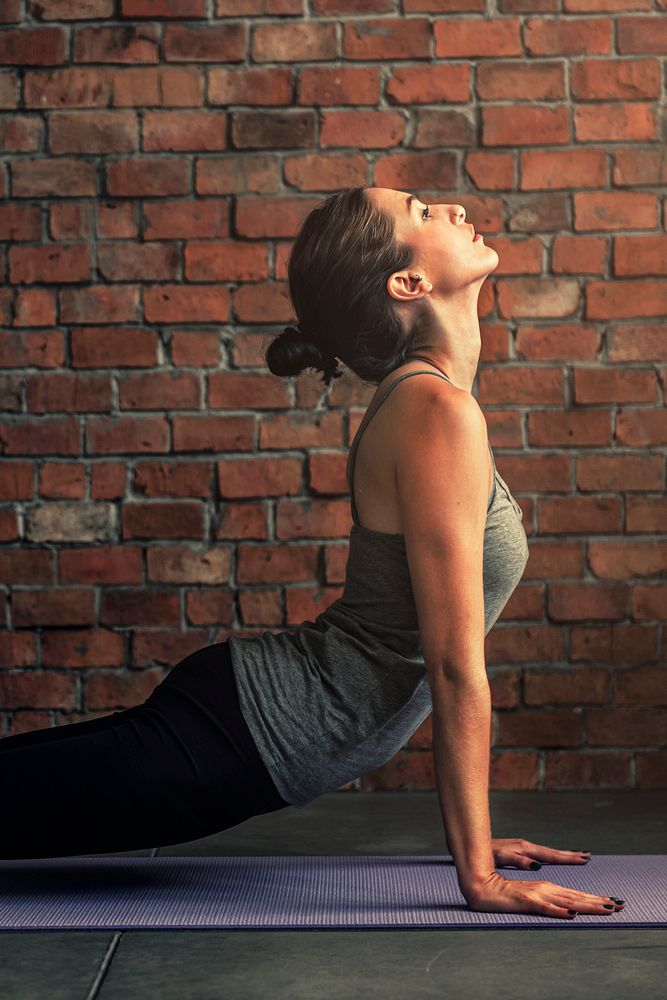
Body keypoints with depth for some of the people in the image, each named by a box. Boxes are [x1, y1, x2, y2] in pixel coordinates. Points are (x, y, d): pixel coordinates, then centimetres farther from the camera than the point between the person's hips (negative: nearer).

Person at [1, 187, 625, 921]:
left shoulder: (421, 397, 10)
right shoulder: (437, 411, -20)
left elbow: (444, 654, 14)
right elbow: (455, 668, -20)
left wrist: (472, 833, 17)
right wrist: (479, 876, -14)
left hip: (250, 705, 9)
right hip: (249, 734, -9)